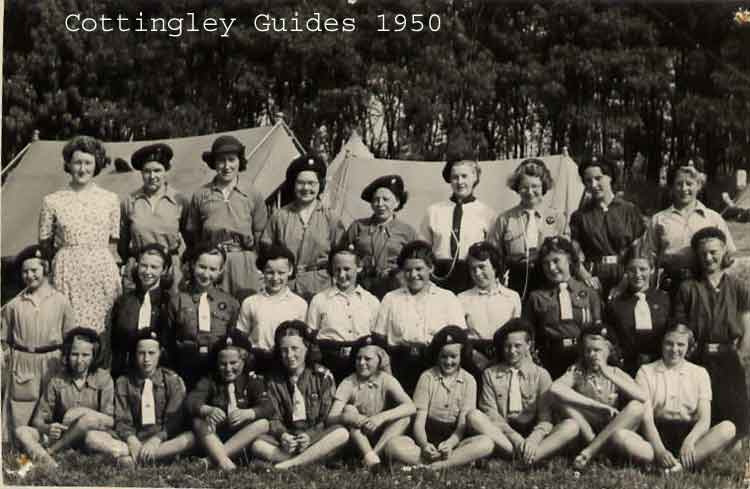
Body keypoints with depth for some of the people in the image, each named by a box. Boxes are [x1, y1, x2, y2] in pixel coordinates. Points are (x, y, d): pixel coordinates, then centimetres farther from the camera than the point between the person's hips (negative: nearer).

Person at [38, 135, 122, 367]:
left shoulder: (110, 199, 7)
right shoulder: (53, 201, 3)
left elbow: (113, 242, 11)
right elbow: (44, 242, 9)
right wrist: (69, 255, 4)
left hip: (103, 271, 1)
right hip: (68, 272, -1)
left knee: (102, 332, 1)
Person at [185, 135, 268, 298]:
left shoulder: (252, 193, 9)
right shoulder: (201, 194, 10)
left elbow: (260, 231, 11)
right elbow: (192, 233, 17)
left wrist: (248, 256, 6)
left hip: (243, 261, 0)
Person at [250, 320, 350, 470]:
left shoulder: (323, 376, 1)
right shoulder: (274, 380, 8)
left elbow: (327, 418, -3)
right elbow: (274, 418, 2)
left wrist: (310, 435, -23)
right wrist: (282, 435, -21)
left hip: (316, 436, -1)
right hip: (287, 439, 1)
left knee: (342, 433, -32)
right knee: (257, 444, -27)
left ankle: (292, 463, -35)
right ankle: (310, 460, -32)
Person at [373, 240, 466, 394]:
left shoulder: (447, 298, 11)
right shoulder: (390, 299, 15)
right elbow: (378, 339, 10)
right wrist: (398, 348, -6)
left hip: (436, 366, 0)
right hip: (400, 369, 1)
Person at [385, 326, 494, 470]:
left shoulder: (468, 381, 3)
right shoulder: (427, 377, 2)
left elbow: (463, 423, -4)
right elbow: (419, 421, -4)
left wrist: (450, 443, -26)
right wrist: (424, 445, -25)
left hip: (454, 440, 0)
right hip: (428, 439, 0)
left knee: (486, 443, -30)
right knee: (393, 445, -30)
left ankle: (432, 466, -32)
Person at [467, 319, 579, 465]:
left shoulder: (541, 375, 8)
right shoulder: (490, 374, 8)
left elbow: (545, 418, -1)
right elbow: (490, 414, -2)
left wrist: (533, 440, -22)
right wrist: (514, 437, -20)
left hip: (532, 435, 0)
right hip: (502, 436, 0)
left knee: (571, 426, -24)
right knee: (474, 416, -28)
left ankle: (524, 459, -39)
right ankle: (525, 458, -34)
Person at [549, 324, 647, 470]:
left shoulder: (616, 373, -1)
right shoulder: (577, 371, -4)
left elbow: (643, 397, -18)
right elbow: (554, 388, -27)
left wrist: (610, 375, -22)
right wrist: (597, 405, -29)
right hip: (587, 431, -1)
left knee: (636, 407, -27)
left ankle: (590, 451, -26)